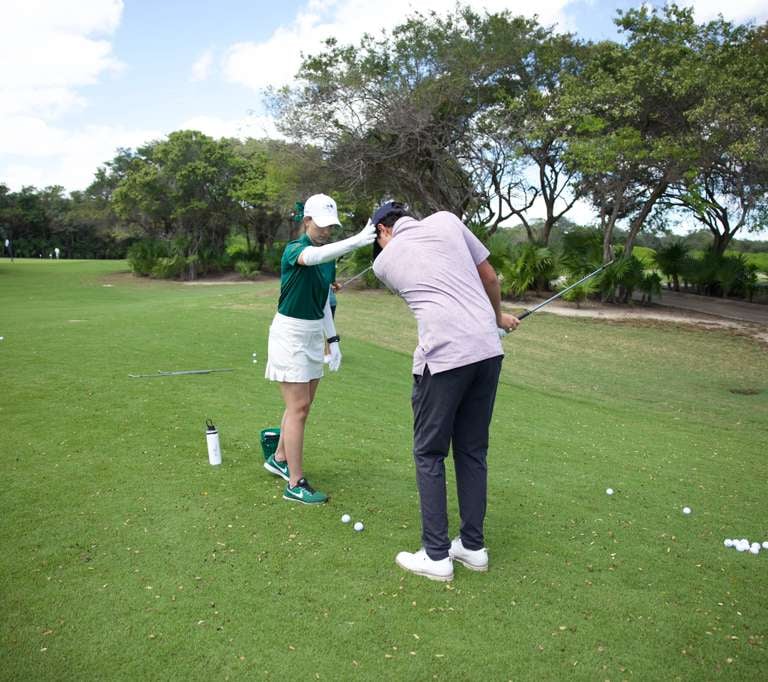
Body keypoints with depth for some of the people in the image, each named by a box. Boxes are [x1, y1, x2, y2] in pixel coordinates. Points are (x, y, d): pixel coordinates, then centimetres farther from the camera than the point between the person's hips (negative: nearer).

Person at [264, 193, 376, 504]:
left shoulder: (329, 257, 8)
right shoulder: (293, 250, -16)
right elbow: (316, 256, -42)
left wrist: (333, 340, 9)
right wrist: (358, 240, -55)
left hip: (314, 335, 8)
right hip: (290, 333, -8)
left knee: (301, 405, 16)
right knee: (298, 408, -6)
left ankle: (279, 459, 36)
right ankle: (295, 484, 2)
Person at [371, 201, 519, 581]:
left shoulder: (384, 261, 11)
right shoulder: (446, 220, 12)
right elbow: (489, 277, 15)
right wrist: (498, 316, 34)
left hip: (443, 357, -4)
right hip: (488, 350, 5)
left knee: (429, 454, 9)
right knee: (473, 452, 16)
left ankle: (436, 556, 13)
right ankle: (473, 546, 25)